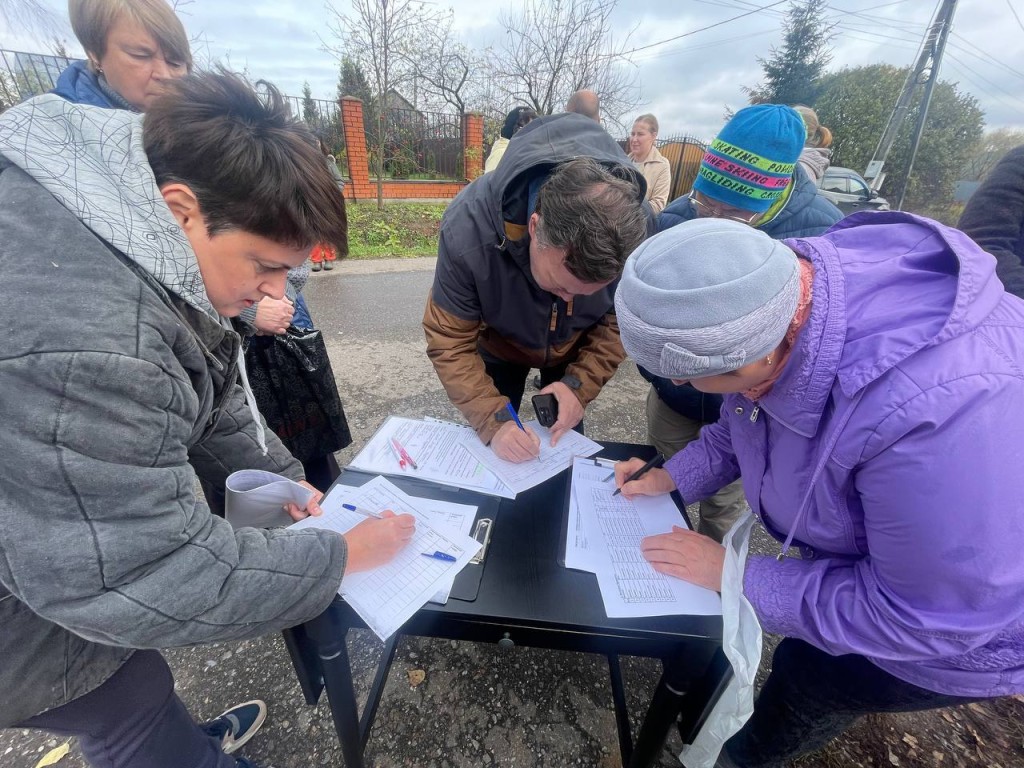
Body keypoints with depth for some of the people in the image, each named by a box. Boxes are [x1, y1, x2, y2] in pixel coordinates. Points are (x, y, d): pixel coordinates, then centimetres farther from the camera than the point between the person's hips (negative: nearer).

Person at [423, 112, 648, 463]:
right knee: (494, 455, 13)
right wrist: (494, 420, -38)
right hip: (498, 346, -1)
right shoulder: (469, 227, -38)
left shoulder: (633, 228, -31)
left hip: (575, 351, 2)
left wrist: (580, 384, -29)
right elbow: (449, 343, -28)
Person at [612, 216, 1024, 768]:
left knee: (808, 680, 13)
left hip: (969, 618, -5)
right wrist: (676, 476, -10)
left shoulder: (939, 412, -46)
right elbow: (746, 419, -2)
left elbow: (926, 616, -31)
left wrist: (733, 574, -25)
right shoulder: (775, 297, -22)